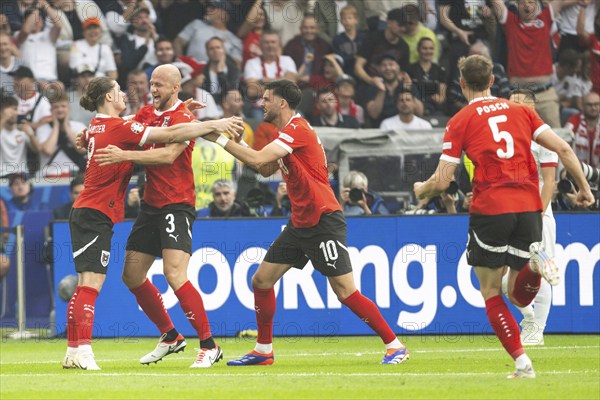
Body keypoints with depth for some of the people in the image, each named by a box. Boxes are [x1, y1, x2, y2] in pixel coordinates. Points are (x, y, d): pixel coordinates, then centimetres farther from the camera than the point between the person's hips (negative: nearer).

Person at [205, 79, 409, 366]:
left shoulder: (297, 130, -16)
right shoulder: (286, 132, 15)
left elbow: (258, 160, -24)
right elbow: (266, 170, 19)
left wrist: (220, 139, -16)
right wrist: (236, 141, 7)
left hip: (323, 221, -10)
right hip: (300, 222, 10)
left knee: (346, 292, -11)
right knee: (261, 280, 8)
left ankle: (394, 345, -4)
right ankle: (263, 350, 19)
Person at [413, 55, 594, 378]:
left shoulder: (460, 122, 3)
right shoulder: (520, 111, 14)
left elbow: (442, 182, 0)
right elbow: (563, 149, 6)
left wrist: (421, 190, 21)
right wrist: (583, 187, 16)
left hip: (489, 209, -3)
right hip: (529, 207, 3)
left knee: (491, 293, 9)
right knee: (519, 296, 12)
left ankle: (522, 362, -7)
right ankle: (534, 265, -22)